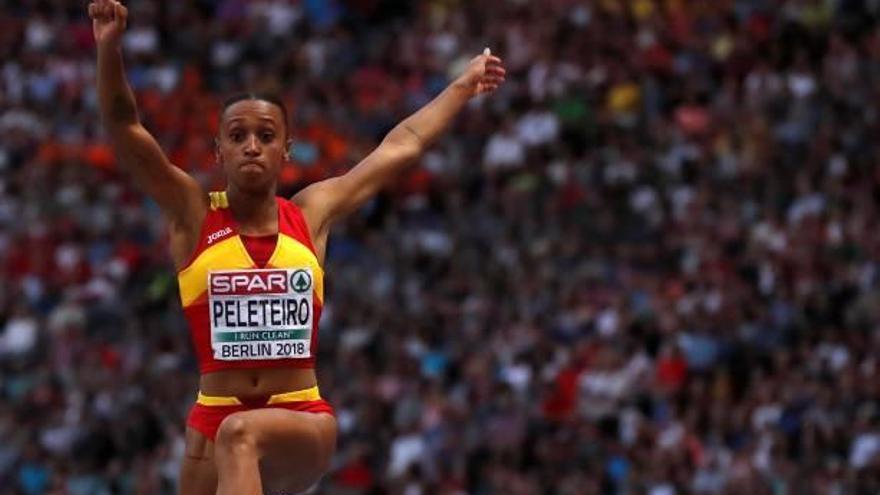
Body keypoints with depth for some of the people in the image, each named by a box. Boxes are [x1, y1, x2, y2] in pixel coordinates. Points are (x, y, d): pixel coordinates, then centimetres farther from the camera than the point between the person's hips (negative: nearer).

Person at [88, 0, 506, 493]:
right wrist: (110, 50, -25)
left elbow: (403, 145, 19)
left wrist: (464, 87, 28)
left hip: (304, 422, -1)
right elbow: (125, 128, -9)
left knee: (241, 435, -33)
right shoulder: (192, 214, 3)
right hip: (215, 418, 1)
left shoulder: (313, 213, 8)